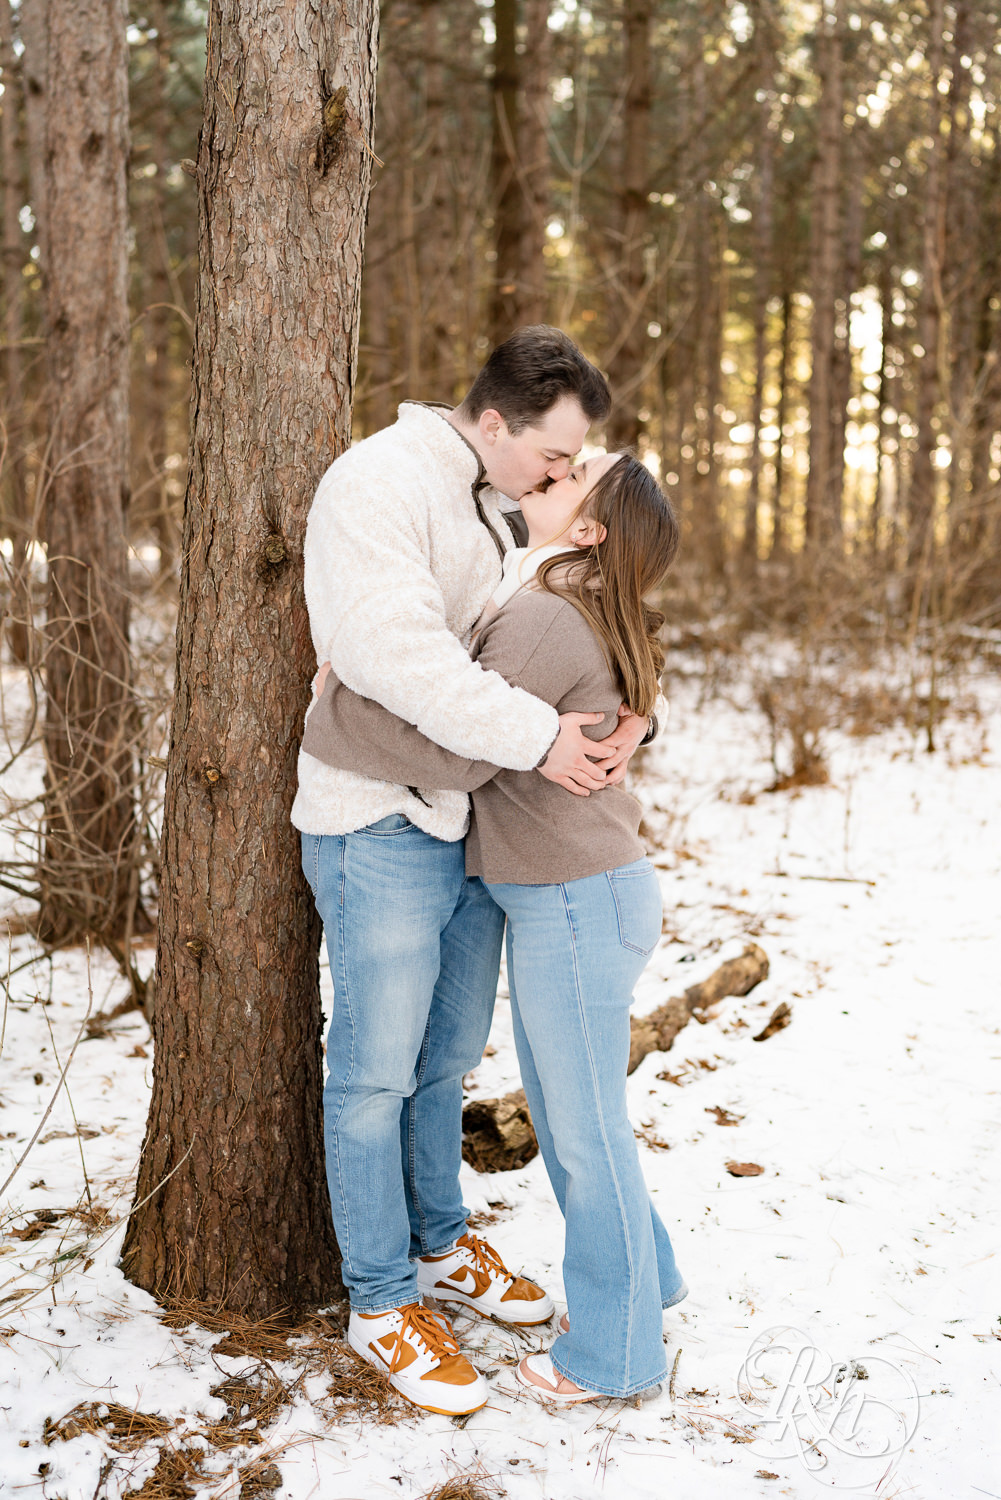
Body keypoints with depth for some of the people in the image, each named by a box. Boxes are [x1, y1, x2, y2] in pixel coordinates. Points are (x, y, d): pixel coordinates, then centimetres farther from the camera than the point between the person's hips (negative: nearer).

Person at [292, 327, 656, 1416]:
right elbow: (390, 648, -28)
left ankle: (440, 1242, 39)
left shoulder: (491, 513, 14)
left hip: (474, 826, 9)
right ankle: (380, 1303, 18)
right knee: (376, 1070, 3)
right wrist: (536, 735, -28)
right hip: (381, 827, -8)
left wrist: (629, 715, -10)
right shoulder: (378, 482, -15)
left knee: (446, 1056, 20)